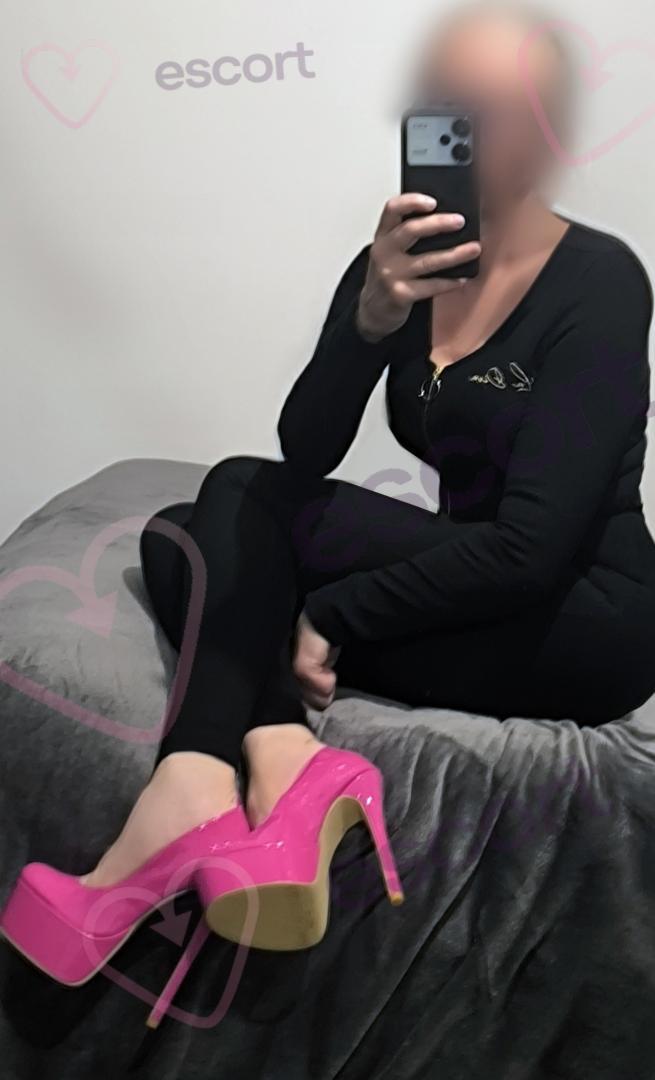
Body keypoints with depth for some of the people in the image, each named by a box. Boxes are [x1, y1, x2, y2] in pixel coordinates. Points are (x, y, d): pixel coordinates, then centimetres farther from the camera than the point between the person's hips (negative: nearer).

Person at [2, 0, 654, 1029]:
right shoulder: (395, 265, 3)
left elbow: (534, 541, -22)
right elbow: (306, 454, -8)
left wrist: (330, 616, -20)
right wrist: (369, 321, -25)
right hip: (471, 589, 6)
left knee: (242, 495, -16)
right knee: (180, 539, -7)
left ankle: (196, 783, -28)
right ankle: (283, 754, -27)